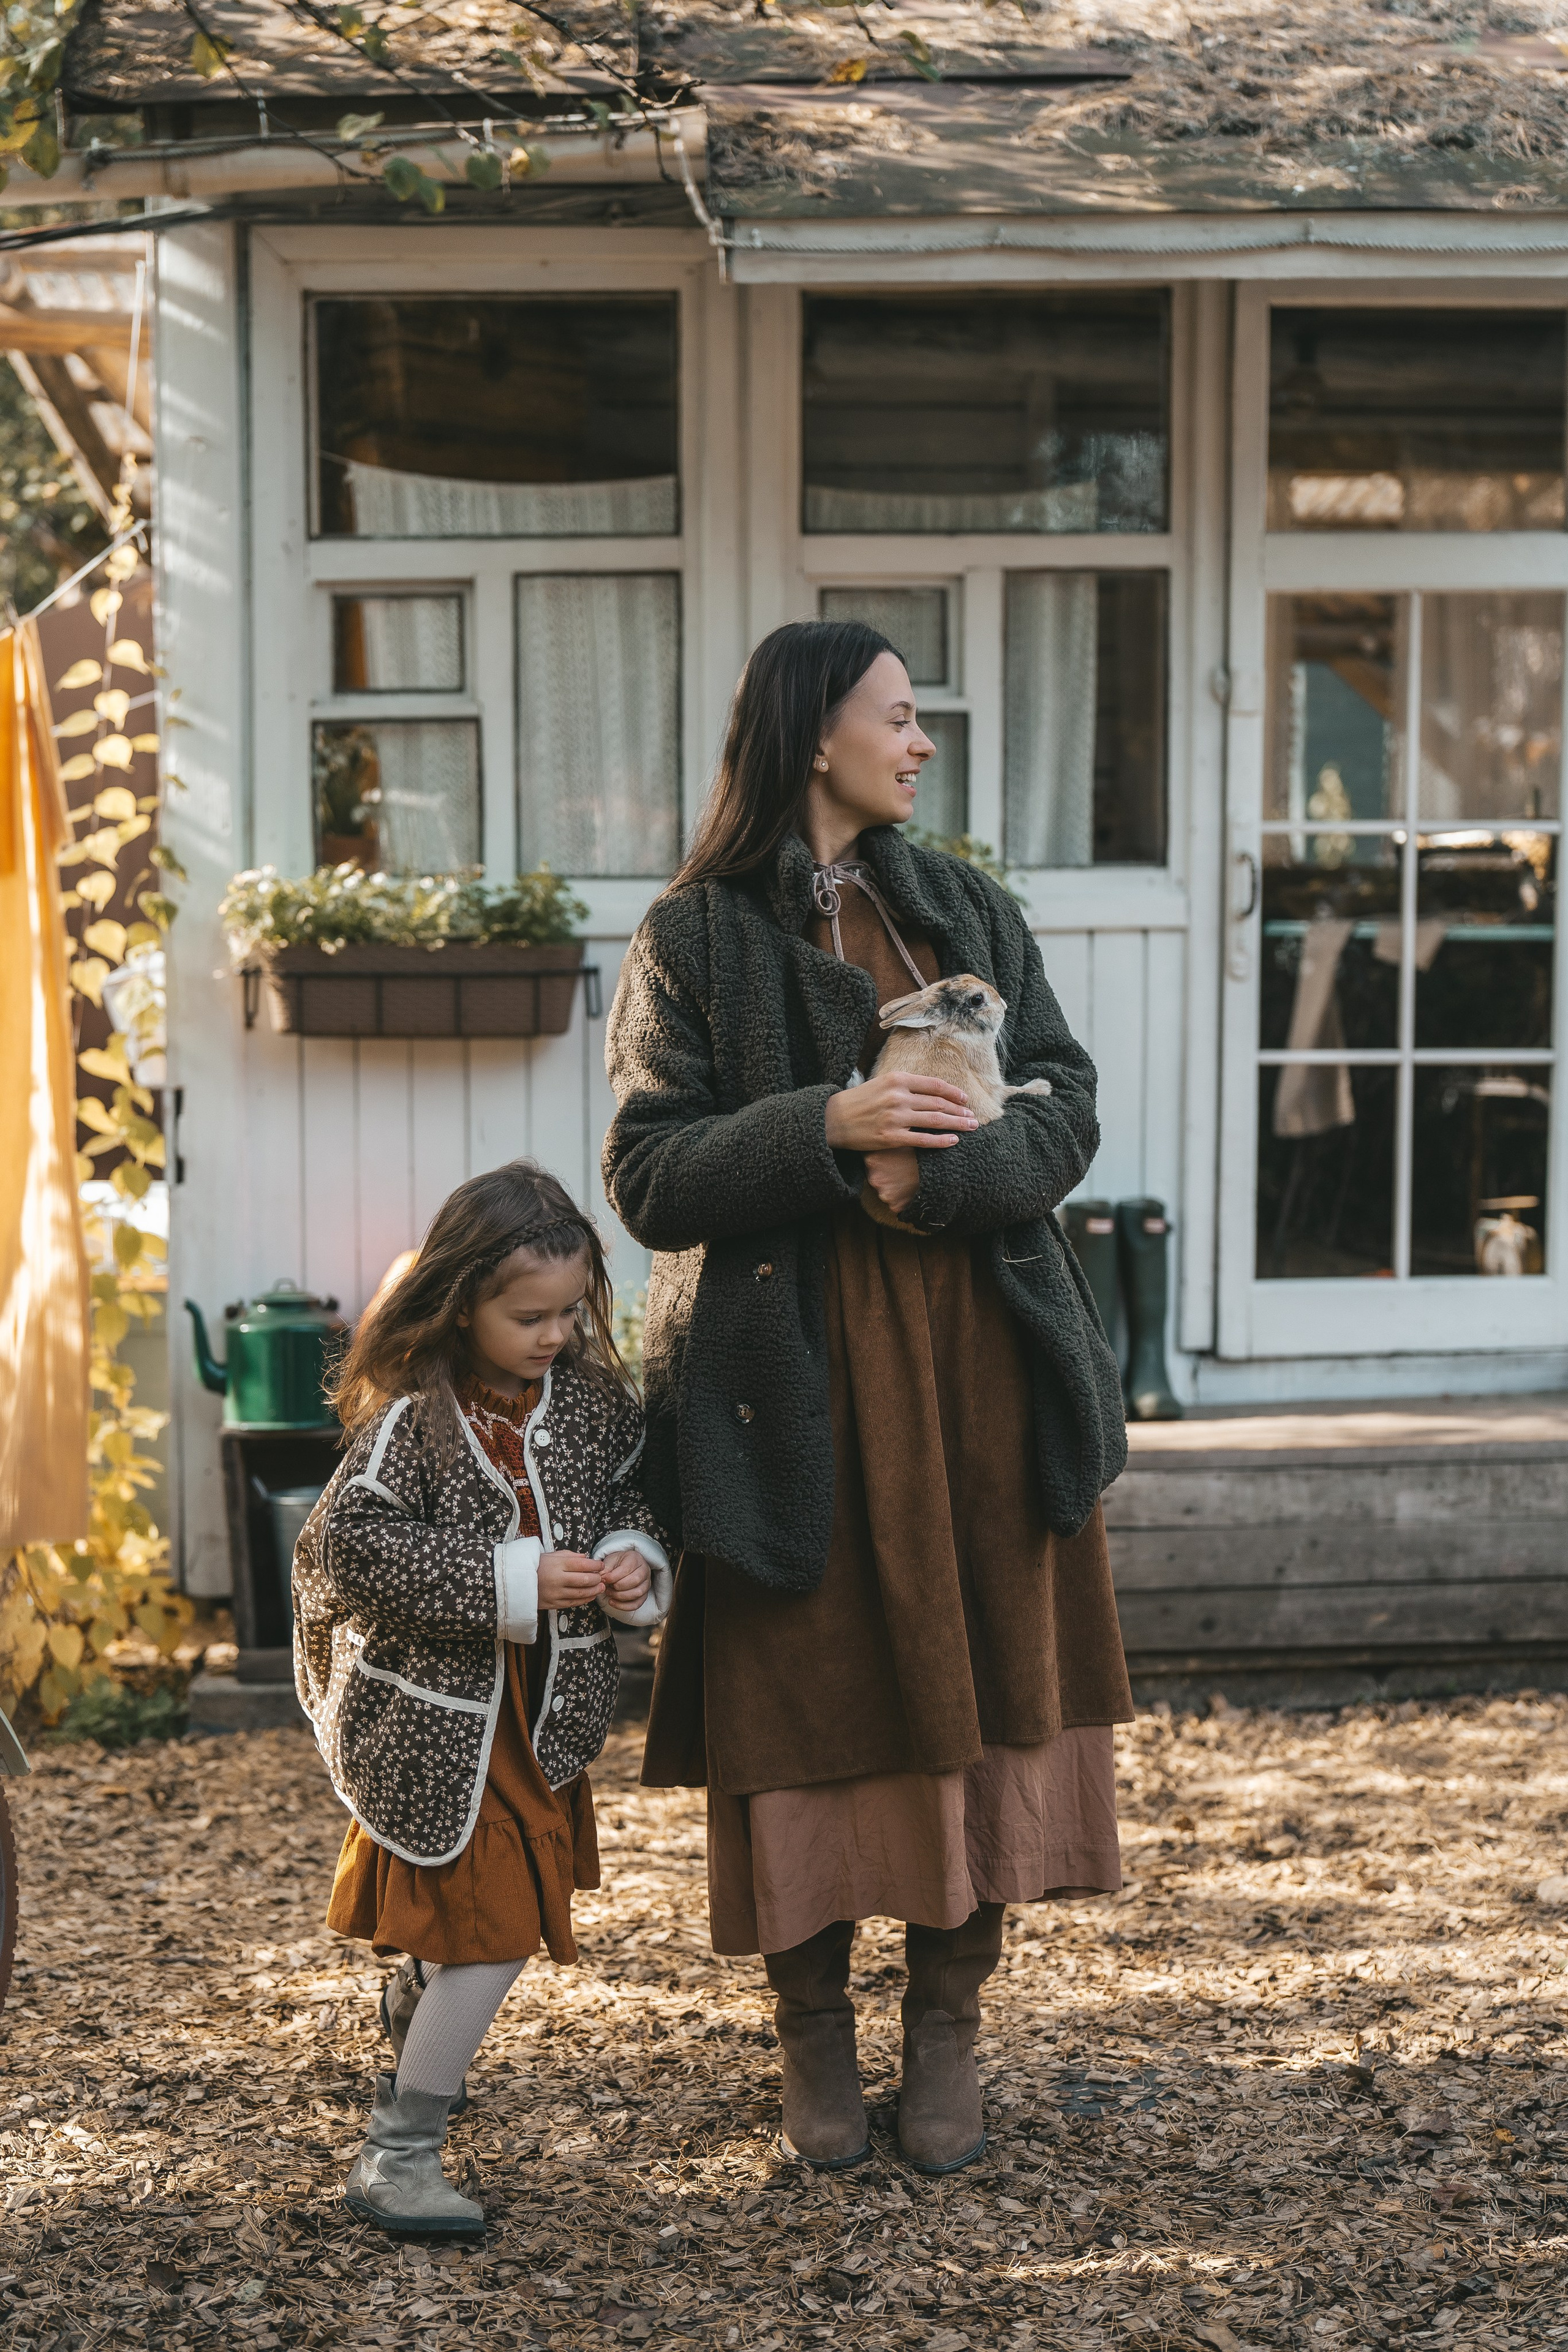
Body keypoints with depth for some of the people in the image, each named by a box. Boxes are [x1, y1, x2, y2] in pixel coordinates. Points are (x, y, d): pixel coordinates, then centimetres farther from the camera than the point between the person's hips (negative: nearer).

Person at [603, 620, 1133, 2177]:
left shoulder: (969, 911, 12)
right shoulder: (693, 938, -1)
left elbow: (1066, 1115, 6)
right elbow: (648, 1177, -7)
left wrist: (941, 1172, -14)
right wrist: (828, 1127, -21)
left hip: (977, 1367, 4)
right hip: (797, 1378, -3)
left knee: (978, 1684, 3)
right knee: (808, 1697, 0)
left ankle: (946, 2031, 15)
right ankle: (812, 2031, 16)